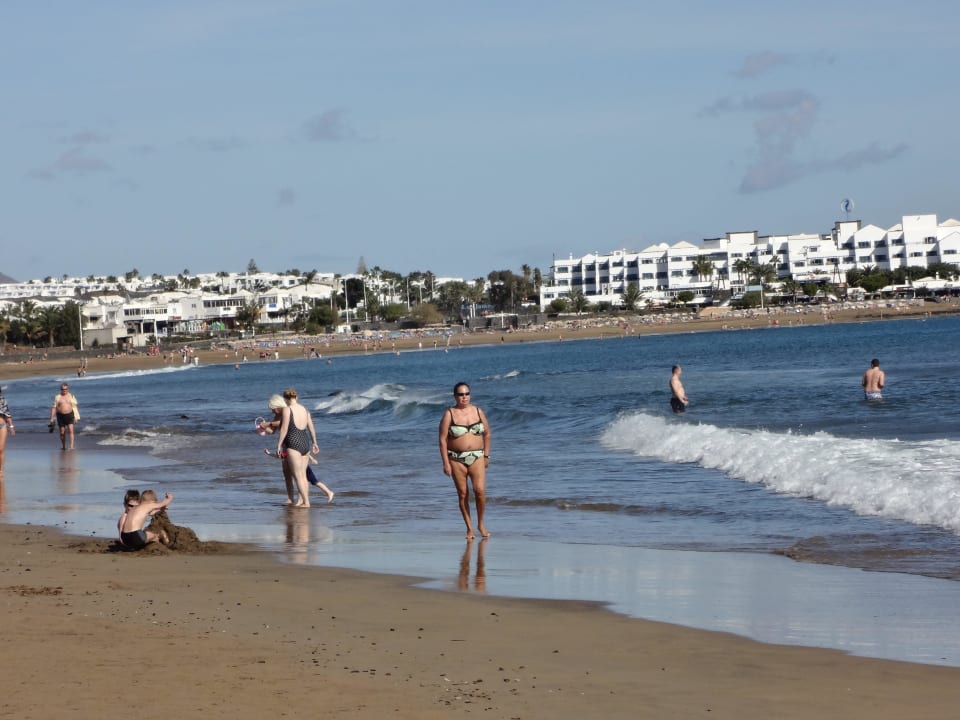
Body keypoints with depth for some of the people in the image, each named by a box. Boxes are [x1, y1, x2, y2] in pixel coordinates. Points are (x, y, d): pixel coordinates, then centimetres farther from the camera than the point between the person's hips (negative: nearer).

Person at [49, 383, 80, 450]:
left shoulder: (71, 396, 7)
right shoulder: (57, 397, 3)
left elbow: (74, 407, 10)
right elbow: (54, 408, 2)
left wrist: (76, 417, 7)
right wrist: (51, 418, -2)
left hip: (69, 415, 0)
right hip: (61, 416, 0)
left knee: (70, 430, -15)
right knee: (62, 432, 5)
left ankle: (71, 446, -21)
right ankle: (63, 446, 22)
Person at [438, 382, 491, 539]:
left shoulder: (478, 412, 6)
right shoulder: (449, 414, -2)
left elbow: (487, 434, 16)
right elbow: (442, 439, -4)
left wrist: (486, 455, 11)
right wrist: (446, 463, -10)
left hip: (477, 457, 1)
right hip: (456, 458, -1)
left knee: (480, 491, -12)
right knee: (463, 494, 1)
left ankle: (481, 524, 7)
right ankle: (469, 528, 11)